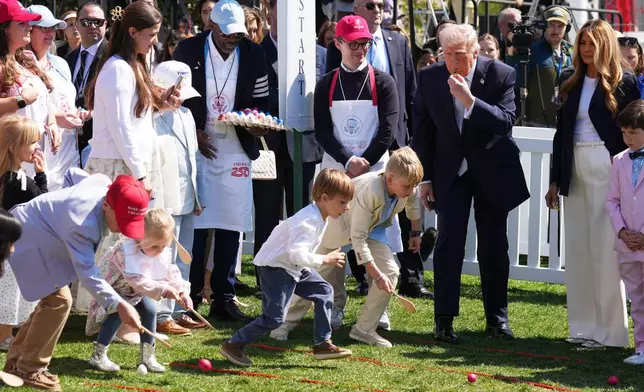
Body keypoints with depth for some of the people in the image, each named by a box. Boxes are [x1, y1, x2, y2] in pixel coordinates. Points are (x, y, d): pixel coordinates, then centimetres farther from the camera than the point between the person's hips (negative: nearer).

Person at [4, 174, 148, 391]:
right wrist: (119, 305, -41)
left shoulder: (104, 183, -12)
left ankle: (15, 361, 23)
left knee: (52, 298, 13)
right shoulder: (82, 225, -37)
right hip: (26, 242, -10)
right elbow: (87, 273, -35)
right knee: (58, 300, -16)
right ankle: (29, 370, -7)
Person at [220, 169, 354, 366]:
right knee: (274, 317, -14)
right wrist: (325, 260, -27)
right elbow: (297, 254, -37)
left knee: (324, 291, 9)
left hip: (295, 268, 10)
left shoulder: (322, 217, 5)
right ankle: (233, 345, -1)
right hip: (275, 267, -10)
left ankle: (322, 344, 12)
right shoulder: (308, 221, -28)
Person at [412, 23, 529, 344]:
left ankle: (497, 318, 18)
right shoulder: (429, 78, -6)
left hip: (492, 170, 0)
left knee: (494, 246, 7)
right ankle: (444, 320, -6)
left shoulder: (501, 75, -12)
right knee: (449, 242, -10)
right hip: (450, 171, 0)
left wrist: (470, 101, -33)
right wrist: (424, 178, 1)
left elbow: (505, 122, -21)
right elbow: (422, 131, 1)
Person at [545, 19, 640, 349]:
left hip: (609, 170, -5)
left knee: (606, 250, -5)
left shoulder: (624, 83, -3)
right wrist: (555, 180, 10)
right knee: (577, 251, 6)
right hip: (576, 170, 5)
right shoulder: (570, 82, 11)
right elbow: (561, 132, 13)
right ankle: (584, 326, 11)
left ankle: (610, 329, 0)